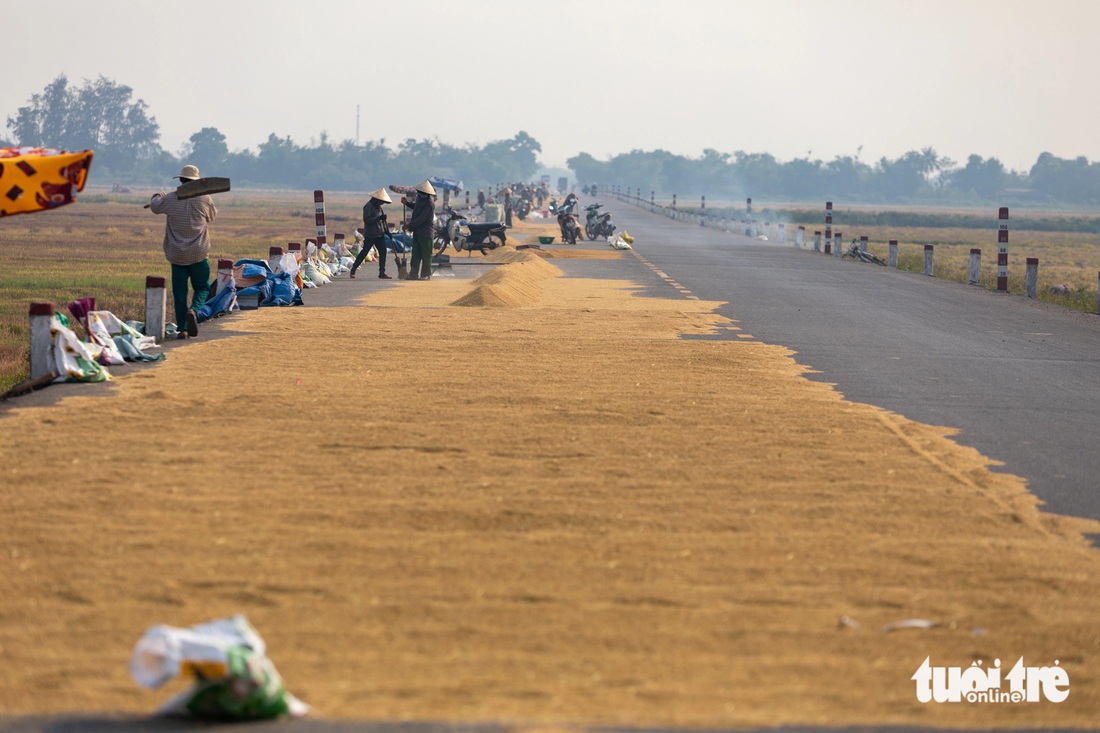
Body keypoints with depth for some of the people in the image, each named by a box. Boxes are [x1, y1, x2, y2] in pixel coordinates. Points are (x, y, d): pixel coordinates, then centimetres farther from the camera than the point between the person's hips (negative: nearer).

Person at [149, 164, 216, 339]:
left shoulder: (170, 198, -3)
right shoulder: (204, 198, -5)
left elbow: (154, 207, 18)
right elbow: (212, 216, 14)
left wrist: (157, 196, 40)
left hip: (177, 254, 1)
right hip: (199, 253, -1)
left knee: (179, 292, 7)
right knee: (202, 287, 12)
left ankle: (182, 328, 3)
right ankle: (194, 310, -17)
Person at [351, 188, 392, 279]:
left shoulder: (378, 207, 15)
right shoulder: (368, 206, -12)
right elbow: (366, 219, -21)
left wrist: (386, 230, 18)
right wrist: (379, 218, -27)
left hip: (379, 234, 8)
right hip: (370, 235, -8)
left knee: (383, 252, 0)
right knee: (364, 252, -2)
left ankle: (382, 273, 2)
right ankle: (353, 270, 10)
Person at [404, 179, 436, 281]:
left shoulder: (429, 203, -21)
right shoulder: (420, 197, 5)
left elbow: (421, 219, -22)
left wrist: (409, 226, -17)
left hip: (426, 232, -9)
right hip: (417, 231, 9)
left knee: (426, 255, 0)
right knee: (416, 254, 9)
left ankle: (426, 275, 7)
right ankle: (414, 273, 11)